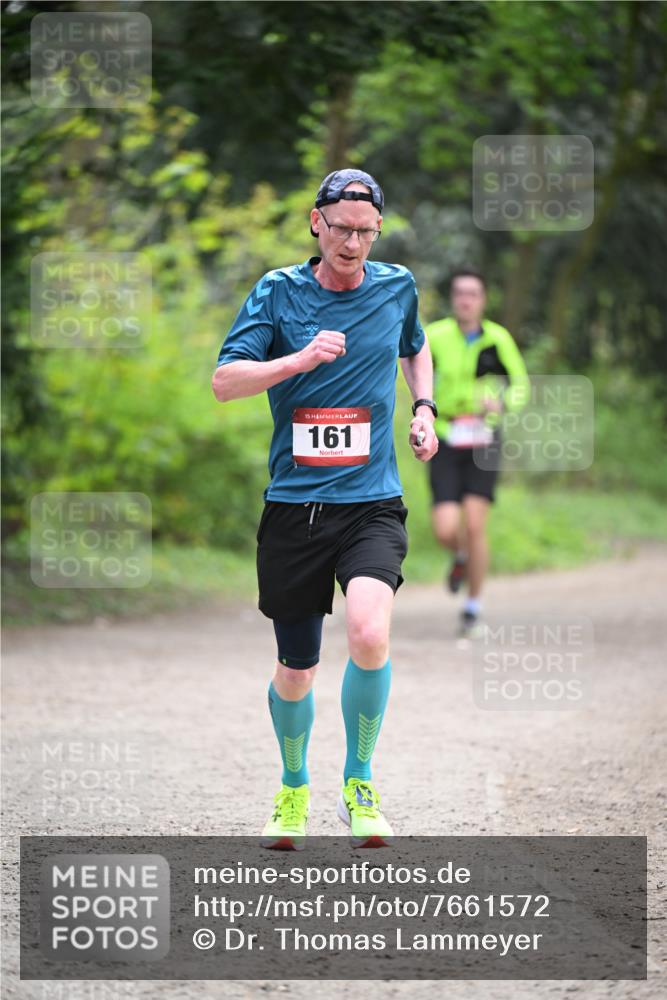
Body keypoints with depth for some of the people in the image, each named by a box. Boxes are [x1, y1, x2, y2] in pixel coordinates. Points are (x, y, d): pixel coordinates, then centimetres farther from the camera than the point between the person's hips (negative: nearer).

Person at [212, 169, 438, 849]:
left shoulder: (398, 287, 6)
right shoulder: (278, 291, -1)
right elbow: (225, 382, -9)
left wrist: (424, 407, 14)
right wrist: (301, 359, -22)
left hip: (372, 503, 0)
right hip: (294, 505, 0)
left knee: (369, 634, -25)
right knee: (295, 670, 8)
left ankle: (358, 783, -5)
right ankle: (293, 788, 35)